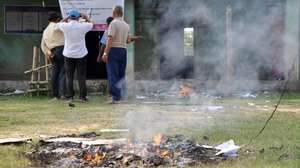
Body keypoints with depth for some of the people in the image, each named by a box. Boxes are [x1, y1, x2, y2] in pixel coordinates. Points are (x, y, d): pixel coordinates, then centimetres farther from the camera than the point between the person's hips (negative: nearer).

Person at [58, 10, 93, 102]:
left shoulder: (65, 26, -9)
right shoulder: (82, 26, -9)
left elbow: (60, 23, 15)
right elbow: (91, 24, 12)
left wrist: (67, 18, 21)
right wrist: (86, 17, 25)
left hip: (68, 55, 1)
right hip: (81, 55, -1)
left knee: (69, 77, 7)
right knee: (81, 77, 5)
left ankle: (70, 96, 6)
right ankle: (82, 96, 4)